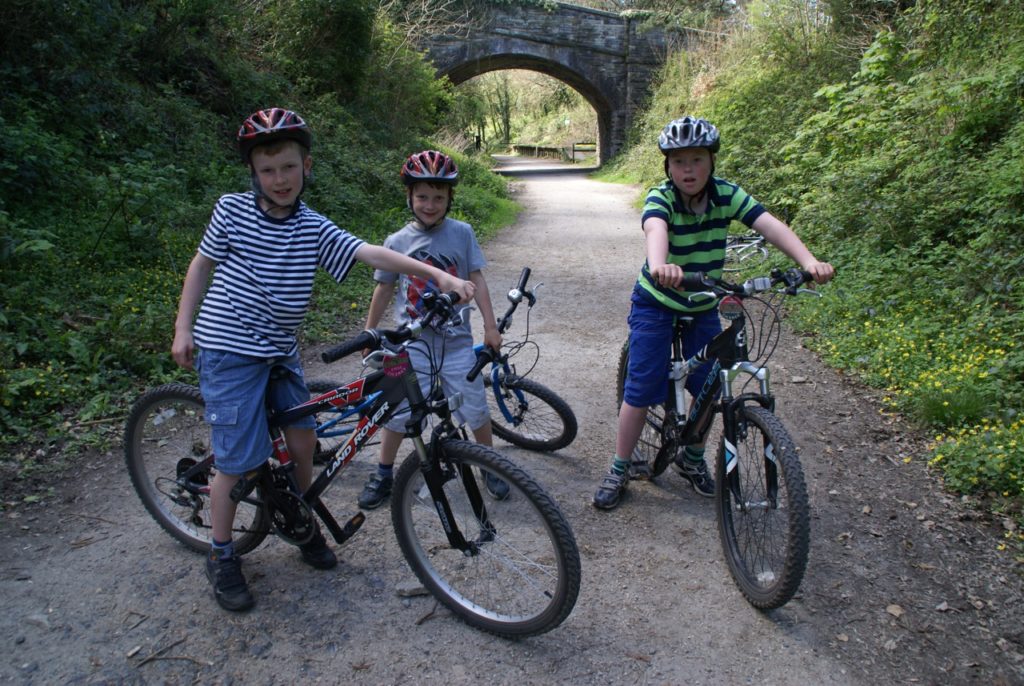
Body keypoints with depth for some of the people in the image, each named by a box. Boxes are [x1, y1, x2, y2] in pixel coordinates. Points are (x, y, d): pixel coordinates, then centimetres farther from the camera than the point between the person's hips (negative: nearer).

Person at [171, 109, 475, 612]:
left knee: (302, 443, 6)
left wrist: (437, 274, -25)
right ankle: (221, 557, 20)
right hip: (228, 351, -3)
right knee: (236, 461, -2)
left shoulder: (313, 229, -3)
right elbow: (201, 265, 5)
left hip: (280, 353, 4)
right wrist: (183, 328, 2)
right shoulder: (232, 210, -7)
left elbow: (371, 253, -14)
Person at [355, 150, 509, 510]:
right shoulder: (397, 241, -1)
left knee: (476, 409, 5)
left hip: (456, 340, 0)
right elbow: (384, 289, 8)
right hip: (412, 341, 0)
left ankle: (489, 466, 28)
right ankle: (383, 474, 24)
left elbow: (476, 280, 0)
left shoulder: (461, 233, -2)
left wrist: (490, 326, -4)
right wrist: (369, 333, 13)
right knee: (397, 412, 4)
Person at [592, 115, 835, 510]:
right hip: (656, 304, -4)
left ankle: (692, 458, 31)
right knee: (641, 391, -7)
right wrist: (660, 266, -68)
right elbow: (655, 230, -45)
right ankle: (619, 470, 11)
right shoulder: (660, 199, -22)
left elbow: (771, 226, -25)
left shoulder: (726, 194, -12)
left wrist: (809, 261, -43)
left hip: (703, 308, 4)